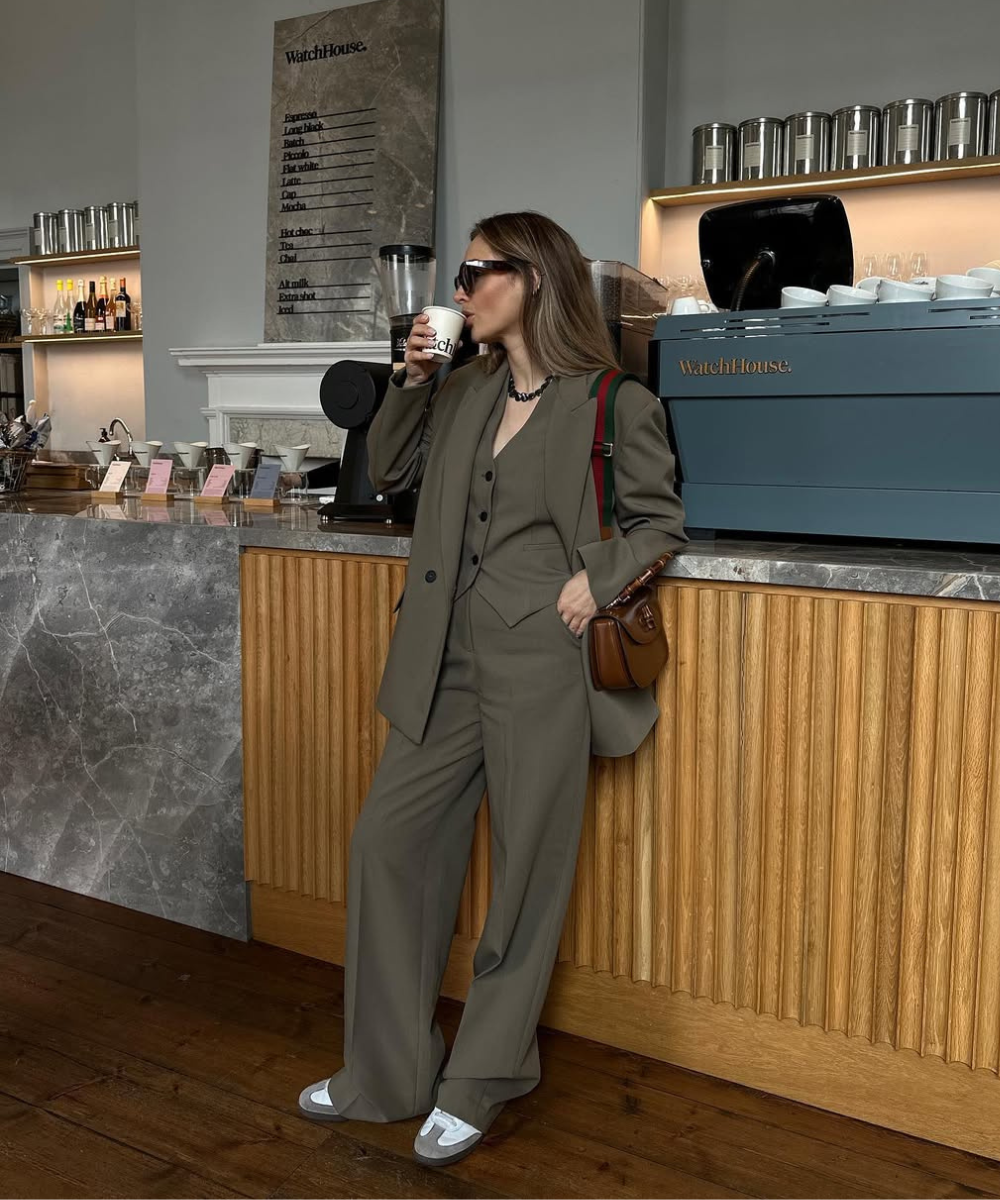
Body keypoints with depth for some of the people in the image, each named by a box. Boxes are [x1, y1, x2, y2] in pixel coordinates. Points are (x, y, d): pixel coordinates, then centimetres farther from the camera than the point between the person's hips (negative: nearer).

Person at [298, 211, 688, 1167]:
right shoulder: (466, 392, 14)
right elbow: (387, 472, 21)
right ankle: (387, 1076, 24)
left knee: (524, 871, 5)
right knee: (387, 839, 8)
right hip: (449, 660, 7)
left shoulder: (615, 405, -4)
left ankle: (477, 1088, 24)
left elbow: (660, 523, 2)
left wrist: (598, 580, -15)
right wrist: (409, 380, 8)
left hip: (541, 663, -6)